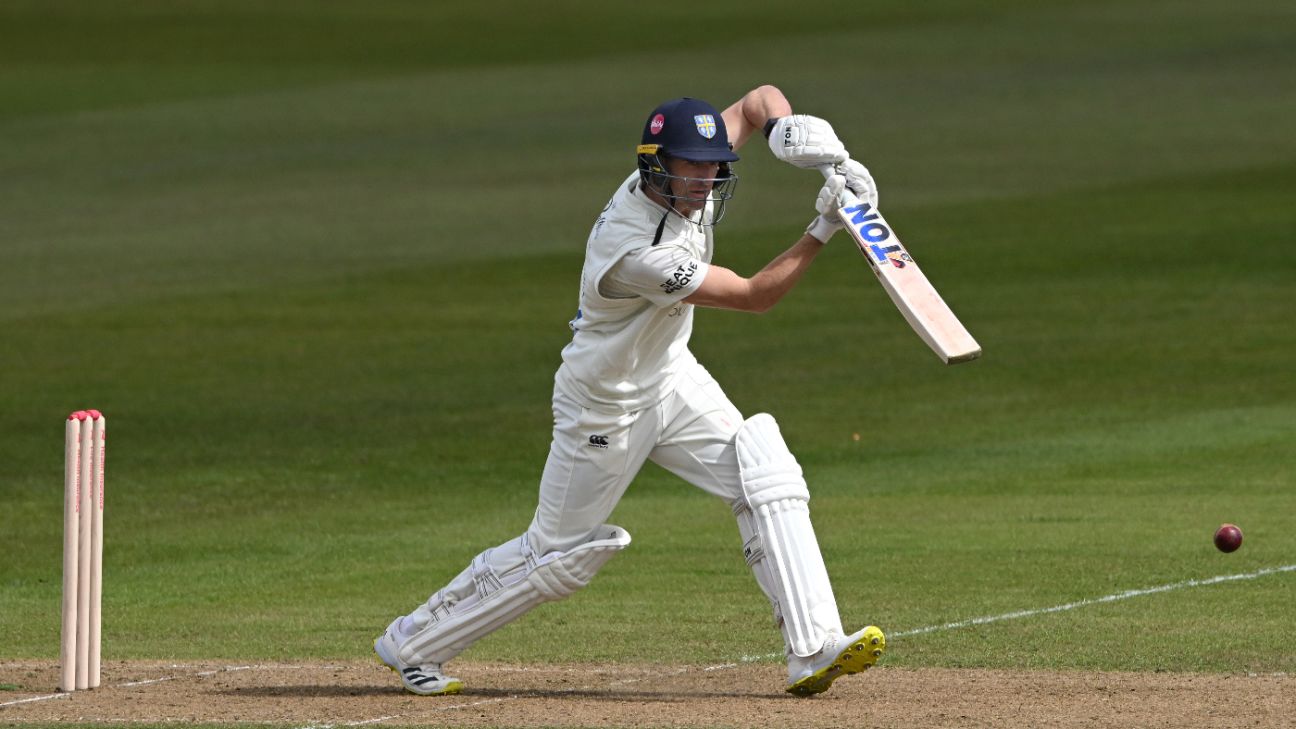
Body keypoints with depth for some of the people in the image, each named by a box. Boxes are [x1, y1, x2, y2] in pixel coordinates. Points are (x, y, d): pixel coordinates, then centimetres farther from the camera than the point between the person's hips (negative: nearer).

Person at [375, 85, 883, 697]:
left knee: (767, 477, -11)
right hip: (605, 405, -8)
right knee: (557, 556, 5)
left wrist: (788, 127, -21)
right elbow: (754, 296, -29)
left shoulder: (689, 177, -13)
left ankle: (812, 651, -14)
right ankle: (412, 642, 23)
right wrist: (824, 230, -34)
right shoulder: (637, 250, -36)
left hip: (671, 377, 8)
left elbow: (761, 98, 1)